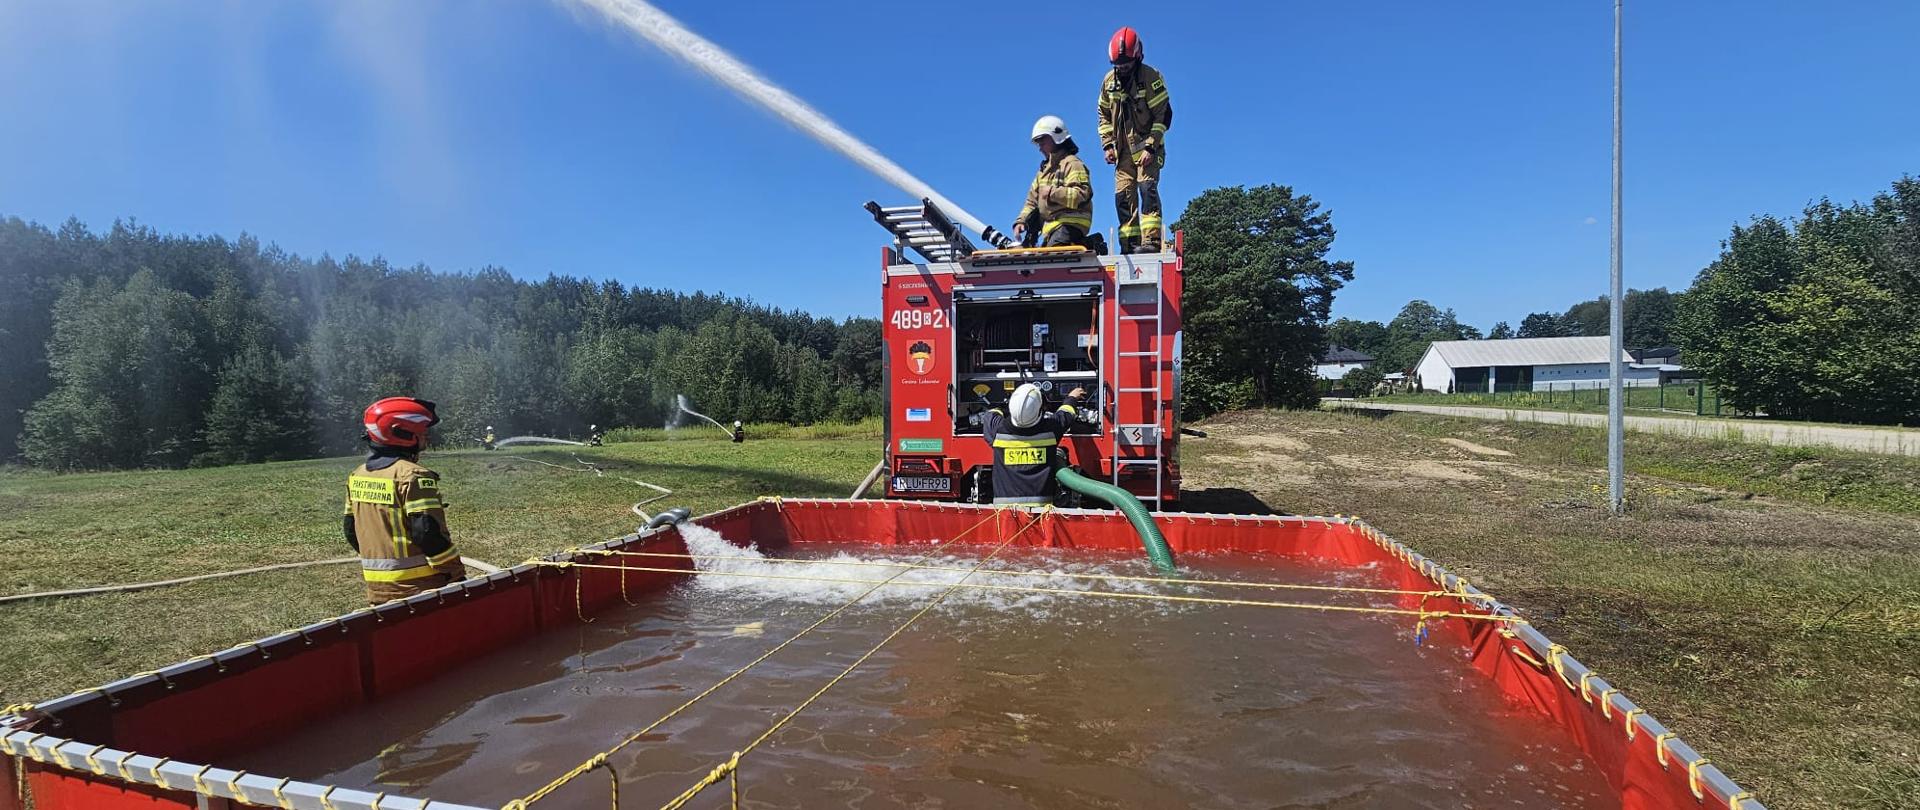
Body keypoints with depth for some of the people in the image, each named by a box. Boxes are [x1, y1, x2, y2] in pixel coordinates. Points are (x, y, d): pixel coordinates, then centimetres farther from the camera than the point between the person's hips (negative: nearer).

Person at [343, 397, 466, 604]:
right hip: (418, 587, -8)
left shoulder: (357, 476, 10)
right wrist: (456, 573, -14)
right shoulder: (414, 476, -16)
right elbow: (428, 532, -21)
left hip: (377, 587, 8)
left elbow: (350, 528, 17)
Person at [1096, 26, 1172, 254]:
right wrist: (1108, 145, 5)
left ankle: (1151, 240, -24)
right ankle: (1130, 245, 4)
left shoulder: (1151, 78, -9)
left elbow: (1163, 115, -11)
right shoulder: (1109, 81, 6)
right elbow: (1104, 116, 16)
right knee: (1123, 196, 0)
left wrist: (1151, 147, -17)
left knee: (1147, 188, -20)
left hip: (1147, 147, -5)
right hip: (1123, 151, 5)